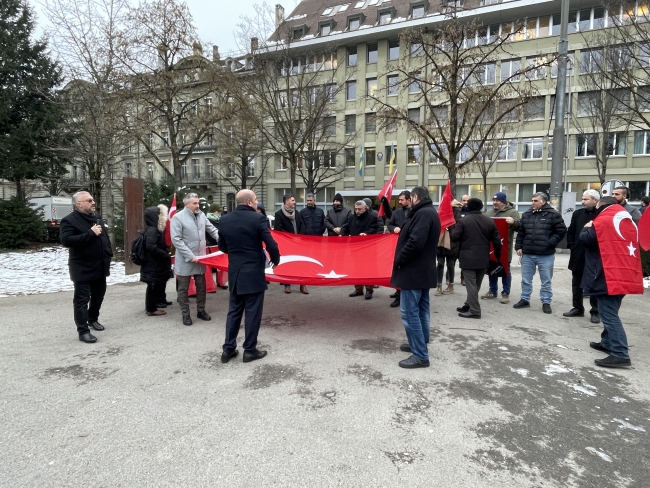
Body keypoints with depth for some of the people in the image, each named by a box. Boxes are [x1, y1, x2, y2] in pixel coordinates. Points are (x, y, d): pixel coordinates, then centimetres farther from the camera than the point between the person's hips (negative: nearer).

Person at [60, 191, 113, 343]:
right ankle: (83, 331, 2)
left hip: (100, 266, 7)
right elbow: (66, 240, -26)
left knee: (98, 295, 18)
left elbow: (105, 237, 22)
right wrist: (90, 233, -27)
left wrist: (108, 254, 11)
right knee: (82, 299, -2)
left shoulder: (98, 218, 12)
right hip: (82, 268, -7)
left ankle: (93, 319, 38)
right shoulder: (69, 220, -11)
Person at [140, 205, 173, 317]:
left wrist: (165, 254, 9)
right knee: (153, 286, 0)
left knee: (155, 286, 16)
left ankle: (151, 307, 26)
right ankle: (151, 309, 9)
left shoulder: (154, 229, 12)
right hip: (153, 264, -10)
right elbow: (151, 246, -29)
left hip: (154, 263, 10)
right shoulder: (152, 230, -19)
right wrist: (165, 255, -22)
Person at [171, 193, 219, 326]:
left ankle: (201, 311, 29)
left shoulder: (201, 215, 4)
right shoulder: (178, 217, -12)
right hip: (185, 260, -5)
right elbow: (176, 240, -16)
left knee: (201, 286, 14)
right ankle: (185, 314, 19)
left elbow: (212, 230, 12)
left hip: (200, 258, 5)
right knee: (183, 288, 7)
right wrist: (190, 256, -20)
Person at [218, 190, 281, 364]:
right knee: (252, 312, 5)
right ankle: (250, 350, 14)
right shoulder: (258, 218, -14)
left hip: (234, 272, 5)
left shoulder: (224, 220, 2)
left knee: (234, 311, 15)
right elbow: (271, 245, -16)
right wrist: (275, 260, 3)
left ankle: (228, 349, 21)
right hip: (254, 273, -5)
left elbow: (222, 247, 11)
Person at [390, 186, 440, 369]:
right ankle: (420, 345, 29)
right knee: (421, 310, 17)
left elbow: (415, 243, -27)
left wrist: (398, 260, -15)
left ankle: (420, 355, -2)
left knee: (409, 312, -7)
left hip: (413, 271, -11)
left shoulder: (422, 214, -18)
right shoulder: (430, 213, 16)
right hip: (424, 270, 11)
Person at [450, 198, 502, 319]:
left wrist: (452, 226, 11)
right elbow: (497, 241, 7)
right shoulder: (490, 221, 6)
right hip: (483, 259, 5)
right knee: (476, 284, 16)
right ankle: (469, 305, 27)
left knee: (471, 285, -2)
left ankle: (474, 311, -1)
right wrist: (498, 256, 19)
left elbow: (454, 237, -8)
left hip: (468, 258, -5)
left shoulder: (463, 221, -9)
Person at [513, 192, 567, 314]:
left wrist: (550, 243, -13)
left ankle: (546, 302, 19)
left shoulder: (553, 214, -5)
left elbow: (561, 231, -6)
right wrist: (519, 246, 7)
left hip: (546, 255, -4)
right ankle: (525, 299, 25)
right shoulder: (526, 214, 9)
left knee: (546, 281, 7)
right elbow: (521, 232, 14)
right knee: (526, 280, 12)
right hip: (527, 254, 4)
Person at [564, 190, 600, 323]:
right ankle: (577, 308, 25)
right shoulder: (577, 214, 8)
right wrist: (571, 246, 3)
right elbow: (570, 232, 13)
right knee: (576, 284, 13)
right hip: (578, 256, 5)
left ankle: (595, 312, 15)